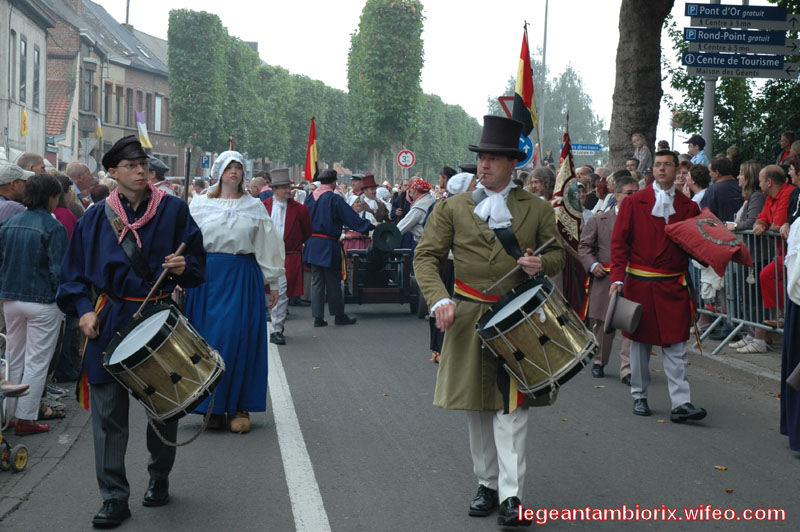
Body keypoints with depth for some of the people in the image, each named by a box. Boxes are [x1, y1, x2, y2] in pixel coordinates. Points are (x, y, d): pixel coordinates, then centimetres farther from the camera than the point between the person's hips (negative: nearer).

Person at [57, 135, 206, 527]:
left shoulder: (173, 210, 1)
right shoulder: (95, 219, 4)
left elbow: (198, 260, 4)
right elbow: (74, 271, 8)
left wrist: (184, 266, -18)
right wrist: (84, 309, -6)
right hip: (108, 321, 0)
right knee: (108, 412, -2)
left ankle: (159, 479, 32)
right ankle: (114, 498, 4)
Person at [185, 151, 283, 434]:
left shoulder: (254, 206, 10)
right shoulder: (200, 204, 9)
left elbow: (266, 245, 10)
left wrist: (272, 282, 6)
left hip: (242, 278, 0)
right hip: (207, 276, 0)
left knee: (239, 338, -5)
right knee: (209, 338, -1)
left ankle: (238, 406, 3)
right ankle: (213, 407, 8)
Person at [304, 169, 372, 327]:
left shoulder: (310, 198, 6)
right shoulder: (334, 199, -12)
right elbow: (351, 218, -10)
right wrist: (370, 227, -3)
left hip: (312, 243, 5)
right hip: (328, 246, -5)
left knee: (317, 281, 8)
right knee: (333, 282, 5)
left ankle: (318, 317, 6)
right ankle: (339, 316, 13)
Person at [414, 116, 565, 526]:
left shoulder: (537, 209, 7)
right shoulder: (453, 207, 4)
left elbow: (558, 253, 15)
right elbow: (426, 257, 2)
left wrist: (542, 264, -9)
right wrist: (439, 299, -15)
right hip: (468, 319, 1)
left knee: (511, 406, -8)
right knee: (477, 407, 9)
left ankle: (511, 494, -9)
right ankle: (487, 484, 22)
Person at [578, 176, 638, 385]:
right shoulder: (599, 220, 6)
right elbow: (584, 246, 9)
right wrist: (592, 265, -6)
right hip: (605, 280, 0)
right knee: (603, 325, 10)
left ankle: (627, 369, -2)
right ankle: (598, 362, 31)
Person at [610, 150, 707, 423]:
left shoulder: (688, 207, 9)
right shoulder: (634, 203, 3)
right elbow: (619, 242, -1)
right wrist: (617, 278, -11)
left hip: (674, 285, 1)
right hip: (639, 283, -1)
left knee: (676, 344, -3)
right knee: (640, 340, 8)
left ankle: (681, 403, -6)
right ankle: (639, 397, 21)